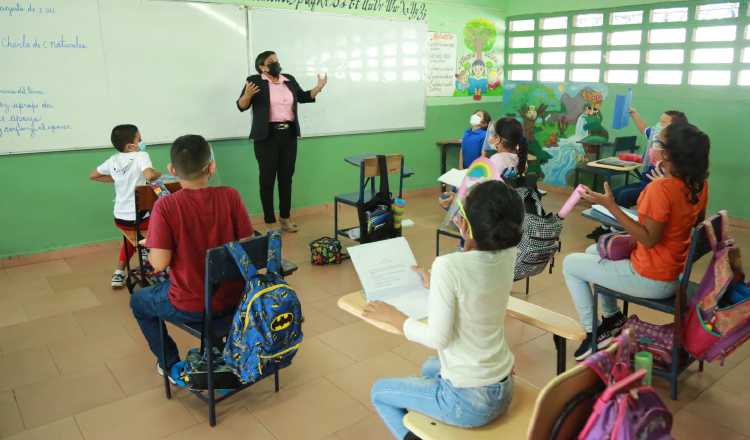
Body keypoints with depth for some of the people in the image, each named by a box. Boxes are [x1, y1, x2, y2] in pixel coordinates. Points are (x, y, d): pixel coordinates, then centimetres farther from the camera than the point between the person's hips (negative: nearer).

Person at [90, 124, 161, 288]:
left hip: (119, 219, 6)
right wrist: (159, 174, -15)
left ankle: (119, 273, 32)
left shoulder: (113, 160, 4)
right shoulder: (141, 156, -14)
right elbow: (149, 175, -35)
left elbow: (93, 175, 18)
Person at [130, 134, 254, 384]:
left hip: (189, 307, -3)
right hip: (231, 299, 3)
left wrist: (151, 246, 3)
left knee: (139, 301, 29)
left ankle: (173, 366, 32)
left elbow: (159, 263, -18)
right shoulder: (230, 196, -12)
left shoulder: (165, 206, -19)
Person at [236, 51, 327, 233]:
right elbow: (242, 106, -7)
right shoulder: (255, 81, -4)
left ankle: (285, 218, 20)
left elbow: (303, 97, 22)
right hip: (267, 136, -5)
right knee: (267, 178, 0)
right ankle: (269, 221, 8)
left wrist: (318, 88, 7)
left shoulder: (289, 80, 11)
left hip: (288, 135, 5)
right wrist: (247, 94, -27)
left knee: (286, 177, 10)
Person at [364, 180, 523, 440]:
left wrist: (392, 316, -8)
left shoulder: (448, 266, -28)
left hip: (468, 400, -7)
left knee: (379, 392, 18)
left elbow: (437, 338, -20)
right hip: (502, 389, 7)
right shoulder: (508, 256, -8)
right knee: (430, 368, 36)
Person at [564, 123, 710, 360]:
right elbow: (697, 221, 13)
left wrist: (610, 205, -29)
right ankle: (613, 317, 32)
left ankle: (593, 333, 13)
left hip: (652, 280, -9)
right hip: (676, 271, 9)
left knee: (570, 264, 5)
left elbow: (649, 239, -28)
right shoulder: (699, 183, -4)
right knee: (594, 251, 26)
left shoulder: (661, 188, -30)